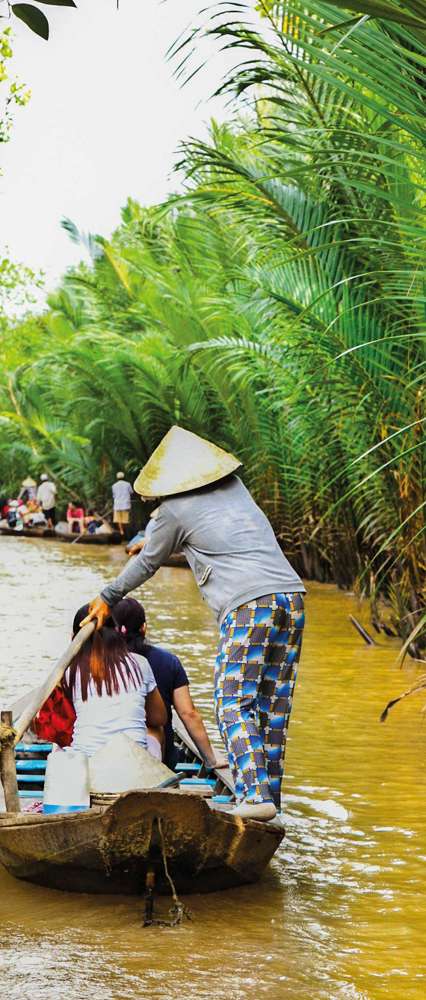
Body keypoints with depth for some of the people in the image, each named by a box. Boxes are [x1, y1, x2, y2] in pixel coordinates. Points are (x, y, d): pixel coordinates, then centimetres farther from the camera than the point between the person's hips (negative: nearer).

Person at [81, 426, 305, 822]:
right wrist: (148, 540, 52)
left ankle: (255, 794, -19)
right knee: (273, 705, 10)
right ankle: (270, 792, 12)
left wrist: (108, 597, 32)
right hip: (291, 595, 7)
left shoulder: (176, 509, 3)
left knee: (234, 704, -5)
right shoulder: (235, 487, 22)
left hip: (248, 605, -7)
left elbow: (148, 563, 17)